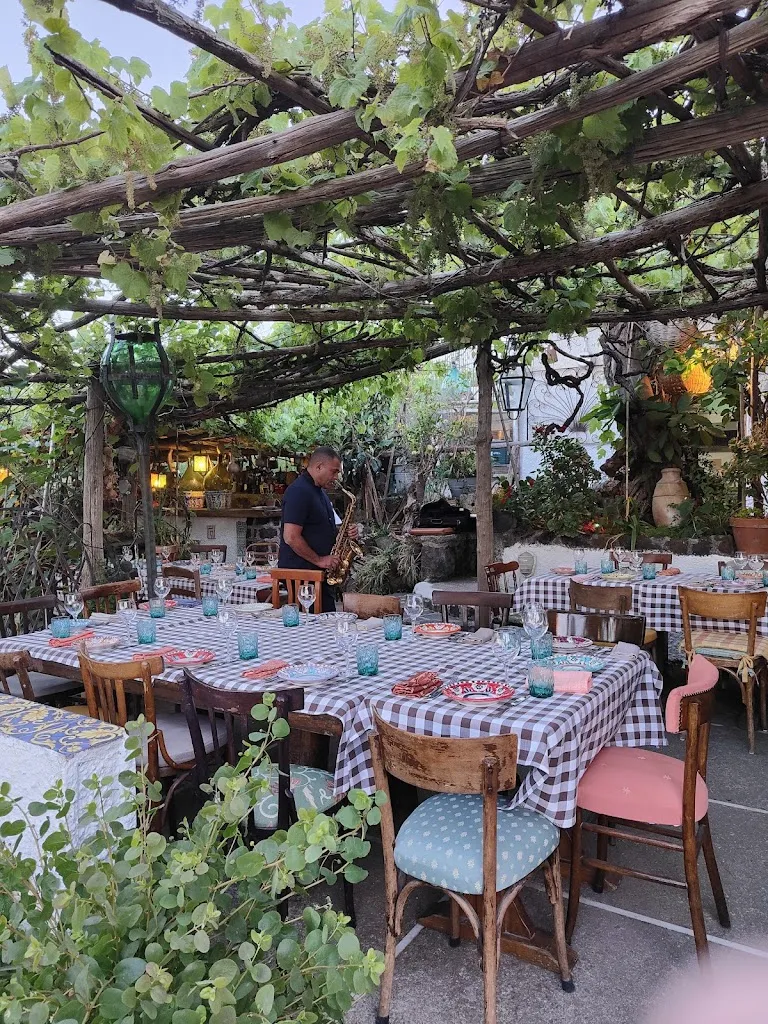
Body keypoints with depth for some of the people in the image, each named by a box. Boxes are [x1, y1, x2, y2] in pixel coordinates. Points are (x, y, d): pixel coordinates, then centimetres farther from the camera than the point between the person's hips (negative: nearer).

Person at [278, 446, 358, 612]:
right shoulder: (299, 491, -15)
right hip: (300, 572, -9)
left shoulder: (319, 491, 16)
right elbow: (291, 537, -22)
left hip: (318, 573, 10)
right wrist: (319, 560, -16)